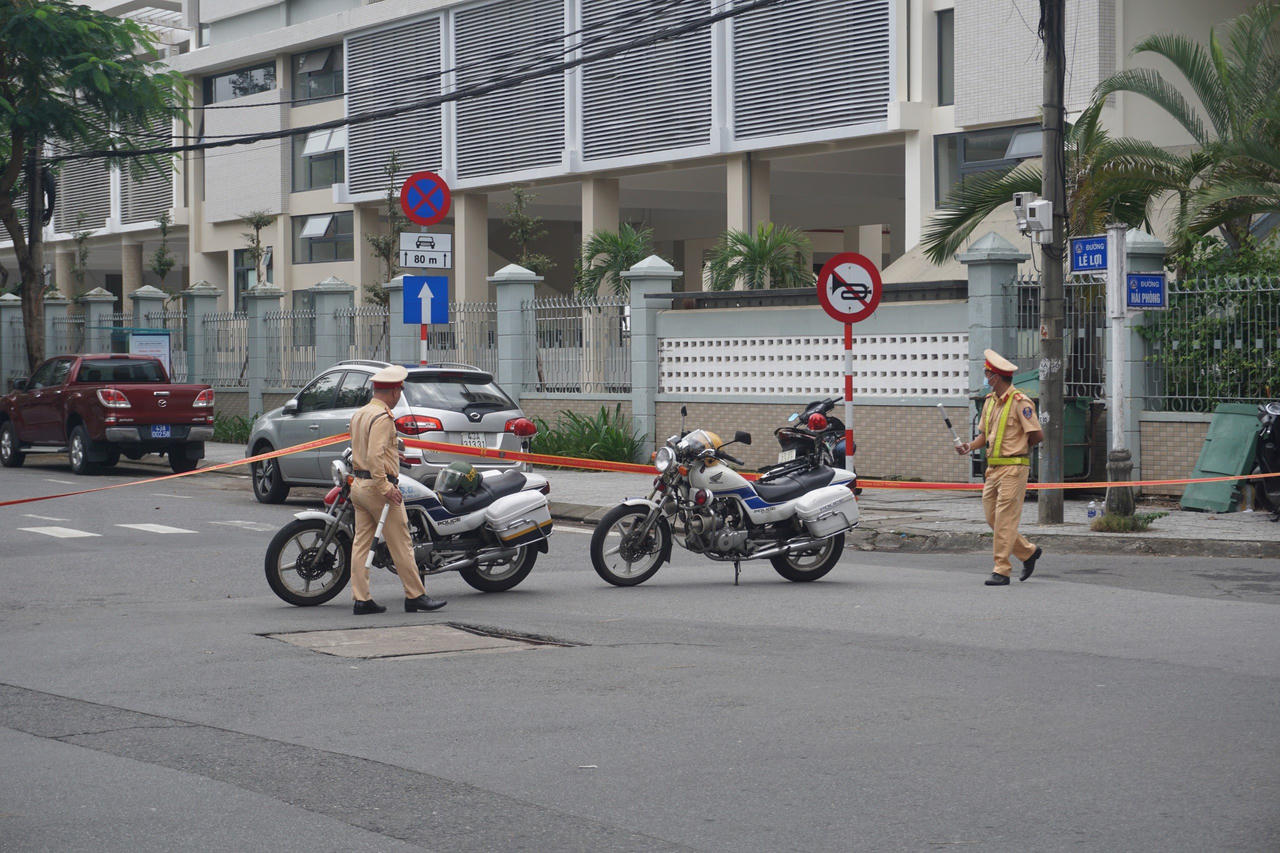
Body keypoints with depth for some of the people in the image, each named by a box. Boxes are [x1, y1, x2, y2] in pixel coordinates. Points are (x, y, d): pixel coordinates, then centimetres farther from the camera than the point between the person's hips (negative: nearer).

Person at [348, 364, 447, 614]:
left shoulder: (359, 415, 13)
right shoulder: (382, 418, -16)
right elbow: (374, 456, -25)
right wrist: (386, 488, -24)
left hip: (359, 484, 9)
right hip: (378, 486, -9)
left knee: (361, 543, 6)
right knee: (401, 544, -2)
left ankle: (361, 599, 5)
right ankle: (415, 596, 3)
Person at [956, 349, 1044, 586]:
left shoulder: (1020, 402, -11)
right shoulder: (990, 401, 14)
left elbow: (1037, 435, -12)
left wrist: (1017, 448, 2)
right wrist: (970, 446, 1)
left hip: (1013, 468, -8)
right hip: (993, 468, 8)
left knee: (1005, 521, -7)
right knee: (992, 519, 9)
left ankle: (1001, 571, -4)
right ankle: (1028, 552, 25)